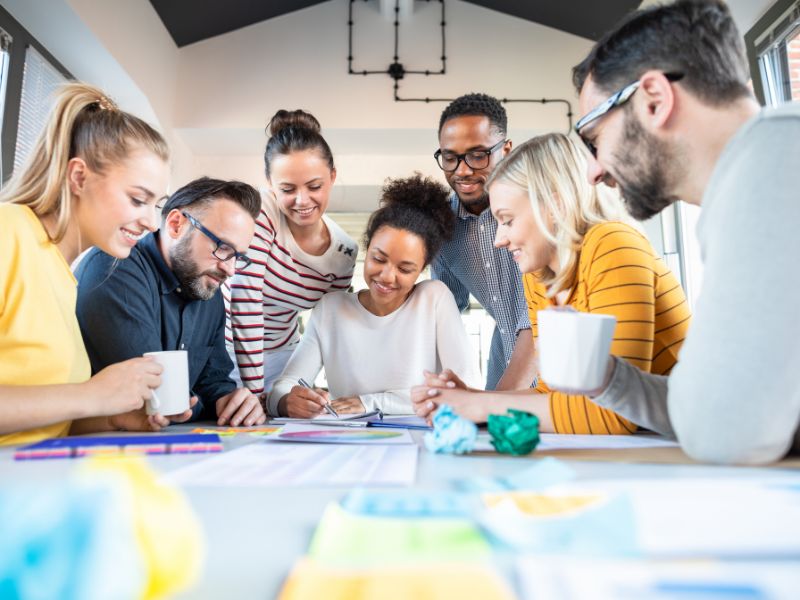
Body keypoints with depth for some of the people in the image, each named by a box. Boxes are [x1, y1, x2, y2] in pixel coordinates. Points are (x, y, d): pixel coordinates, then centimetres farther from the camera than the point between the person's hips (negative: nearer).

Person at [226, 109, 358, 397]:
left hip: (280, 354, 4)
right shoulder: (257, 215, -22)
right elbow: (245, 305, -26)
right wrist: (255, 392, -27)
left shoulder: (345, 252, -8)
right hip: (228, 346, -3)